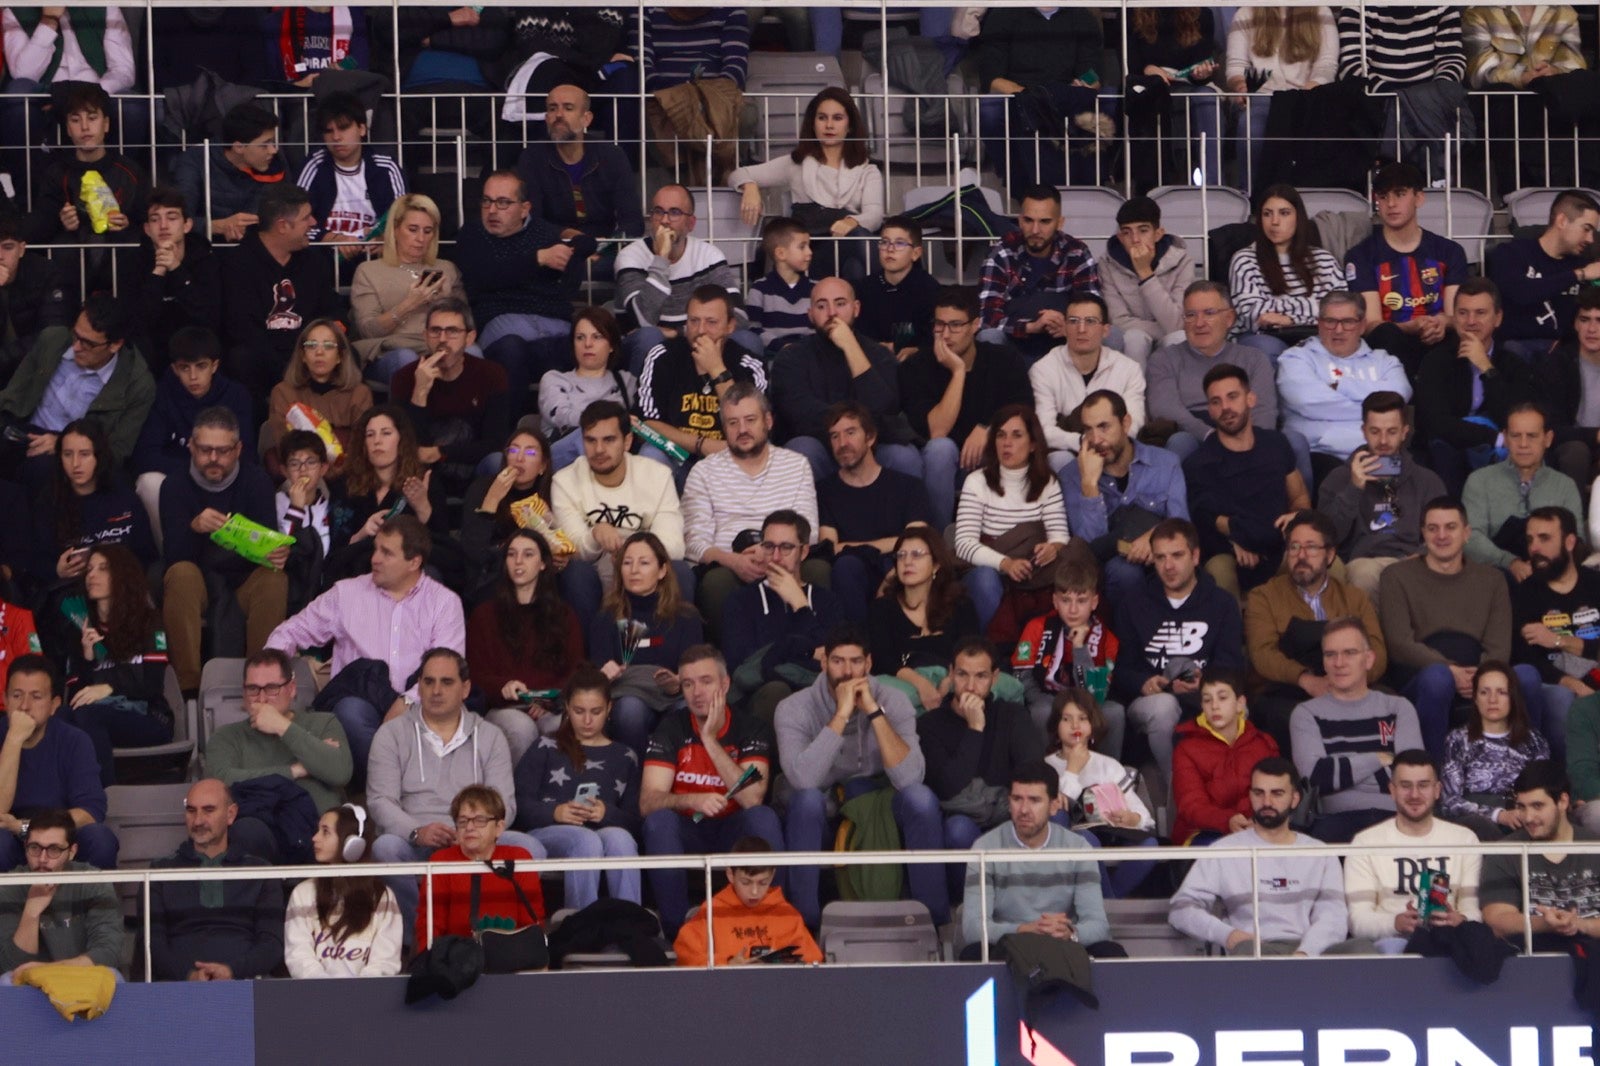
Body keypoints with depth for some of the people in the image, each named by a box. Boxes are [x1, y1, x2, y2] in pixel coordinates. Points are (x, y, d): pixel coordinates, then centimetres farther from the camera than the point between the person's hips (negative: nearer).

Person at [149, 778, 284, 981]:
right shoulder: (161, 871, 19)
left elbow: (273, 943, 10)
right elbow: (152, 943, 9)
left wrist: (232, 970, -11)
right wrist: (188, 975, -12)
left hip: (243, 981, 0)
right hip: (179, 985, 0)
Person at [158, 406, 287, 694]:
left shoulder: (255, 481, 0)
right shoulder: (175, 487, -2)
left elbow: (269, 541, -9)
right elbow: (173, 557, -13)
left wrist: (277, 554, -35)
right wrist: (194, 528, -35)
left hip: (244, 583, 1)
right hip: (197, 585, 0)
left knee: (274, 579, -29)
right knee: (182, 574, -32)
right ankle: (188, 683, -34)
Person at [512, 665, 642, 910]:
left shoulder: (624, 757, 25)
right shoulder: (547, 749, 20)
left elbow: (634, 820, 13)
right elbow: (519, 803, 6)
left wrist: (607, 814, -9)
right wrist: (555, 812, -13)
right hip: (546, 832, -2)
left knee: (619, 838, -36)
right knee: (587, 840, -37)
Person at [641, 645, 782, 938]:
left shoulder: (751, 729, -5)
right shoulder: (671, 729, -4)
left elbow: (752, 798, -21)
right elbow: (647, 802, -15)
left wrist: (711, 741, -23)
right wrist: (693, 800, -36)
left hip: (733, 831, 0)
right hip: (687, 832, 0)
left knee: (763, 817, -30)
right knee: (658, 820, -30)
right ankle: (675, 929, -27)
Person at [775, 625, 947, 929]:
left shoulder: (891, 700, -7)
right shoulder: (794, 709, -12)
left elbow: (910, 778, -23)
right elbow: (803, 779, -31)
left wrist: (873, 711, -26)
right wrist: (841, 715, -30)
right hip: (817, 818, -1)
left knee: (921, 797, -27)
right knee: (807, 798, -34)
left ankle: (934, 915, -17)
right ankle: (805, 919, -25)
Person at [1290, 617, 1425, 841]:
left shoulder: (1398, 708, 20)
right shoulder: (1307, 714, 17)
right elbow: (1314, 775, -2)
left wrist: (1345, 769, 0)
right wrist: (1381, 760, 6)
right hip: (1337, 817, -1)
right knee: (1326, 834, -41)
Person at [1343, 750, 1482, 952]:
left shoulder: (1464, 839, 16)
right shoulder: (1366, 842, 7)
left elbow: (1473, 909, 9)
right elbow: (1358, 920, -2)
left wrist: (1460, 920, -18)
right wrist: (1397, 922, -25)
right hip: (1392, 937, -1)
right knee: (1391, 947, -41)